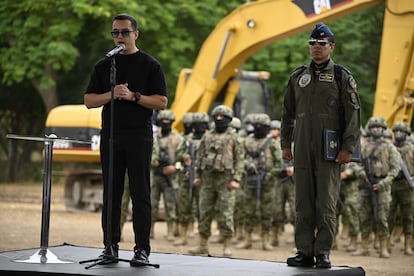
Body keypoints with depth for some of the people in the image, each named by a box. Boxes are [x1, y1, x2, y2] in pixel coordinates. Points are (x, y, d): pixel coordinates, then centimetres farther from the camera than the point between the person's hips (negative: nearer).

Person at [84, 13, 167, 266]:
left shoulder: (150, 65, 2)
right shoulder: (104, 65, 12)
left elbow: (161, 102, -4)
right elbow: (89, 100, 7)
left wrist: (133, 96, -16)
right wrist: (111, 94, -11)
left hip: (139, 135, -3)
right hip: (110, 135, 3)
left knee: (140, 194, -3)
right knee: (111, 193, 5)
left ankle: (142, 249, -2)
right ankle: (110, 245, 10)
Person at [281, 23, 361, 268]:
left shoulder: (342, 76, 1)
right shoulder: (298, 77, 14)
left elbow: (353, 114, -4)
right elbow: (288, 112, 19)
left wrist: (348, 147, -11)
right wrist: (286, 143, 11)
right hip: (303, 149, 4)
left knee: (326, 202, -5)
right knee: (304, 202, 4)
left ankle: (323, 252, -1)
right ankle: (305, 252, 7)